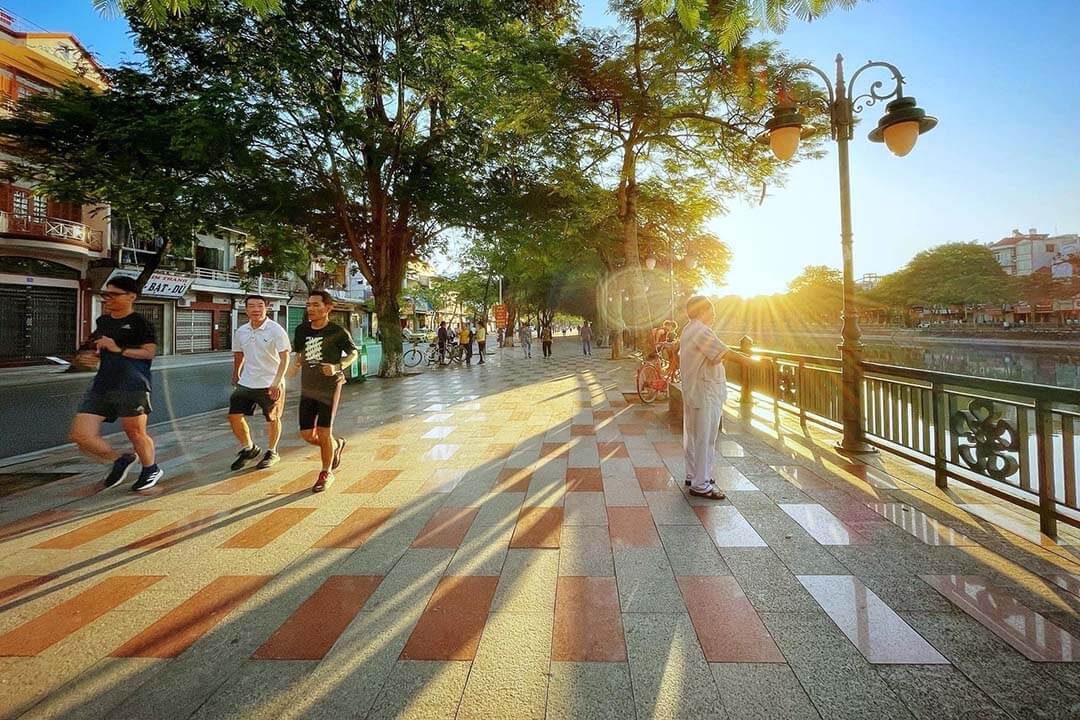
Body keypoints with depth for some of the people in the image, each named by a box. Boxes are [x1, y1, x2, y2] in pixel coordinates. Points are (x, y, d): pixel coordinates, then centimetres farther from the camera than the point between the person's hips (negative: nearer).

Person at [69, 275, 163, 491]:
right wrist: (86, 356, 10)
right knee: (81, 434, 0)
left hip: (132, 386, -7)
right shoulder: (102, 321, 18)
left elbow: (149, 352, -10)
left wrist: (119, 350, -18)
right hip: (102, 385, 7)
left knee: (135, 432, 2)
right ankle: (120, 460, 22)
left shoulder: (139, 323, -3)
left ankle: (151, 470, 26)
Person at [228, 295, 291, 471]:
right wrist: (236, 375, 25)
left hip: (270, 384, -5)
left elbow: (284, 358, -19)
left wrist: (277, 382, -27)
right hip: (246, 383, 5)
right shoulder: (240, 332, 3)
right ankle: (248, 448, 23)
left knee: (272, 419, 8)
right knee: (234, 416, 1)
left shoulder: (276, 330, -13)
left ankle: (272, 452, 29)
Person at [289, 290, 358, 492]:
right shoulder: (301, 330, 5)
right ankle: (336, 445, 35)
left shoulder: (337, 331, -10)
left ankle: (326, 473, 19)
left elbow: (353, 353, -1)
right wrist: (296, 365, 0)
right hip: (307, 388, 5)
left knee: (324, 432, -3)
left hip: (329, 387, -5)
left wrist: (337, 367, -17)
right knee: (307, 435, 4)